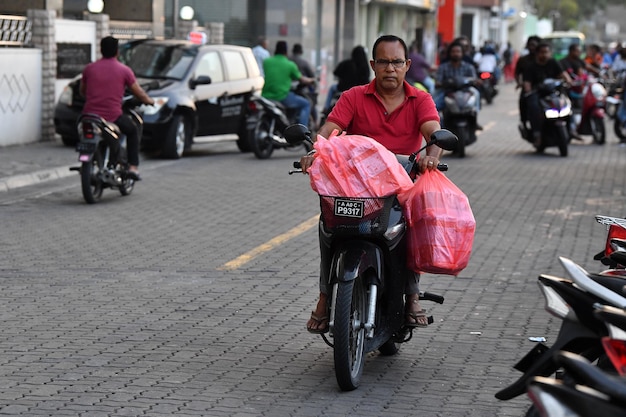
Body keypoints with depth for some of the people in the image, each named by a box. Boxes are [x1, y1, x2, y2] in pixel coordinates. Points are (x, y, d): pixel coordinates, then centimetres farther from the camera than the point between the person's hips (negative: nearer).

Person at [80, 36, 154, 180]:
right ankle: (133, 167, 14)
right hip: (113, 116, -2)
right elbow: (139, 93, 6)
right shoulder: (124, 70, -1)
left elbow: (82, 91, 20)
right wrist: (149, 101, 27)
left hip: (90, 114, 2)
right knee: (133, 130, 24)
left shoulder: (89, 68, 6)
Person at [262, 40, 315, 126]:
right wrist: (311, 80, 31)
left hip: (266, 96, 4)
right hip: (283, 97, -4)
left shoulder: (266, 62, 4)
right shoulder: (290, 65, -3)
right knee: (306, 104, 13)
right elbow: (301, 79, 9)